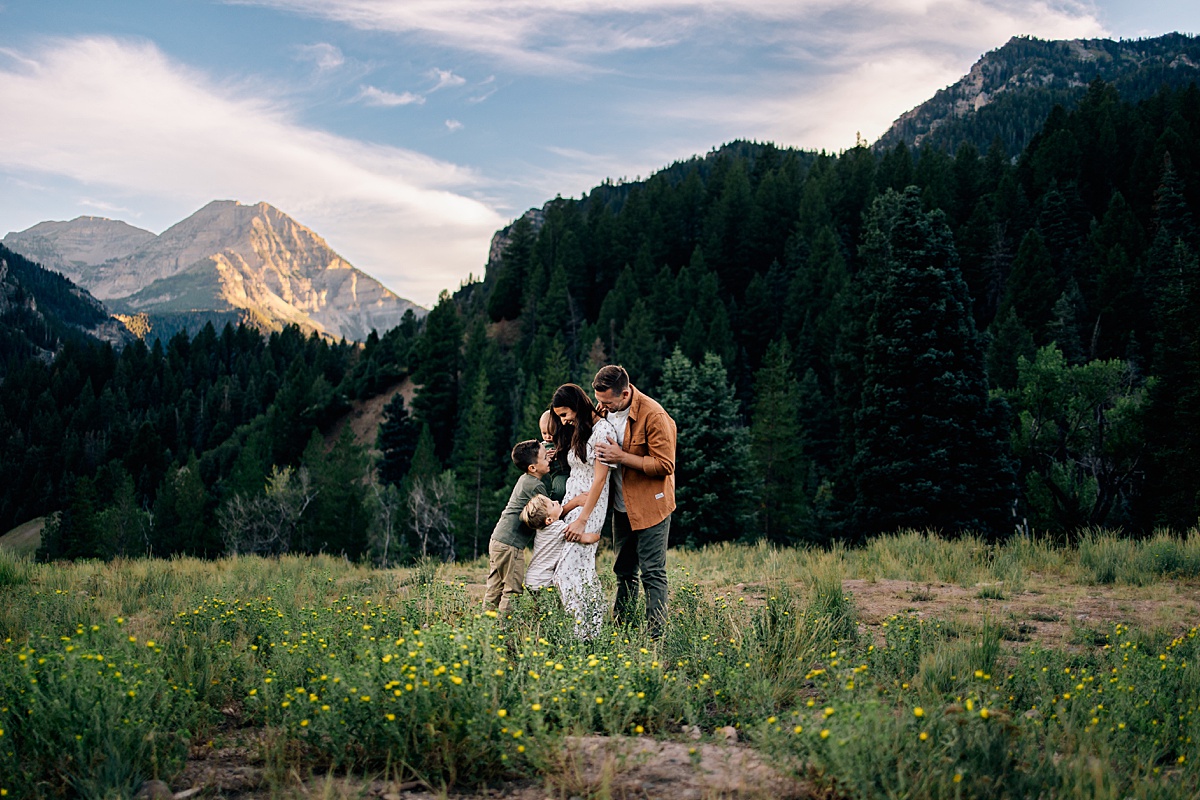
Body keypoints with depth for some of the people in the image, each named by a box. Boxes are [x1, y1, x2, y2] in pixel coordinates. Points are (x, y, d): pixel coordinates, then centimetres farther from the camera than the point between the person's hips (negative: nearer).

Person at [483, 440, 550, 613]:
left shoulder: (524, 479, 12)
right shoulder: (535, 486, -14)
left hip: (497, 540, 9)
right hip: (510, 544, -9)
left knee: (495, 589, 14)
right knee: (512, 591, -5)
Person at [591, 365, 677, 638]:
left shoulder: (653, 416, -22)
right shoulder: (604, 407, 1)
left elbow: (665, 465, -22)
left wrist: (621, 456, -27)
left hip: (650, 506, -7)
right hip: (622, 506, 7)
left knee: (652, 572, -4)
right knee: (624, 572, 15)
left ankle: (656, 635, 0)